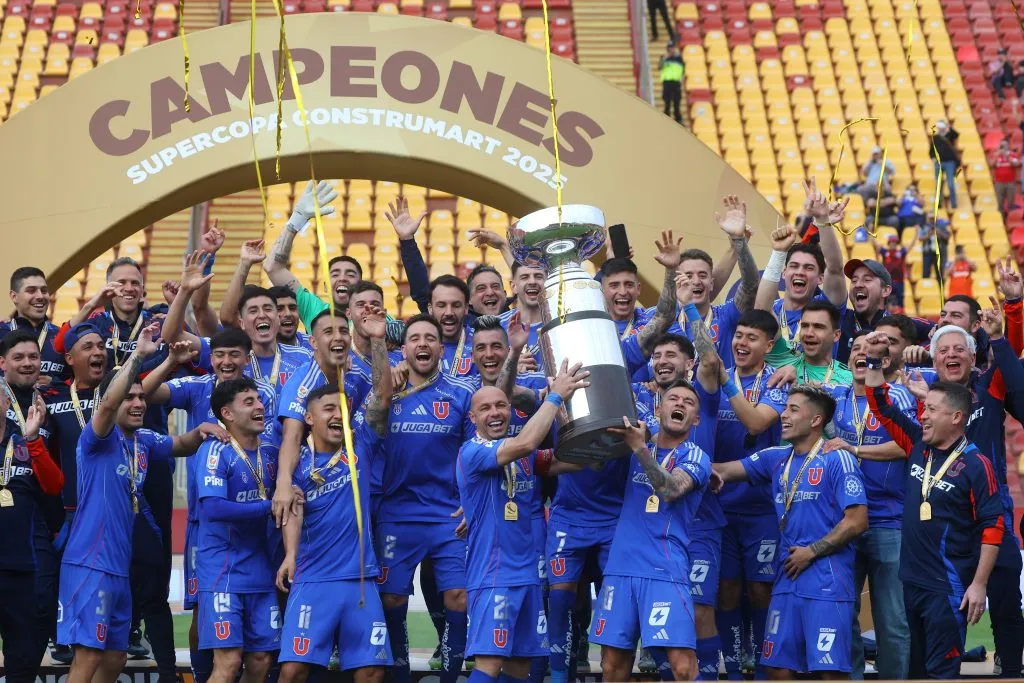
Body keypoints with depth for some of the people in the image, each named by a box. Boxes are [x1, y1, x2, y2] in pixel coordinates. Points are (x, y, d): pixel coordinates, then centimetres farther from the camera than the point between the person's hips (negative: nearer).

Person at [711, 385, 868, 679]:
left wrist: (812, 552, -10)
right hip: (788, 579, 7)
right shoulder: (777, 458, 13)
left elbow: (857, 521, -12)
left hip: (826, 580, -7)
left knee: (830, 668, -6)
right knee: (778, 667, 8)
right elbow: (726, 470, 8)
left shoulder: (838, 459, -6)